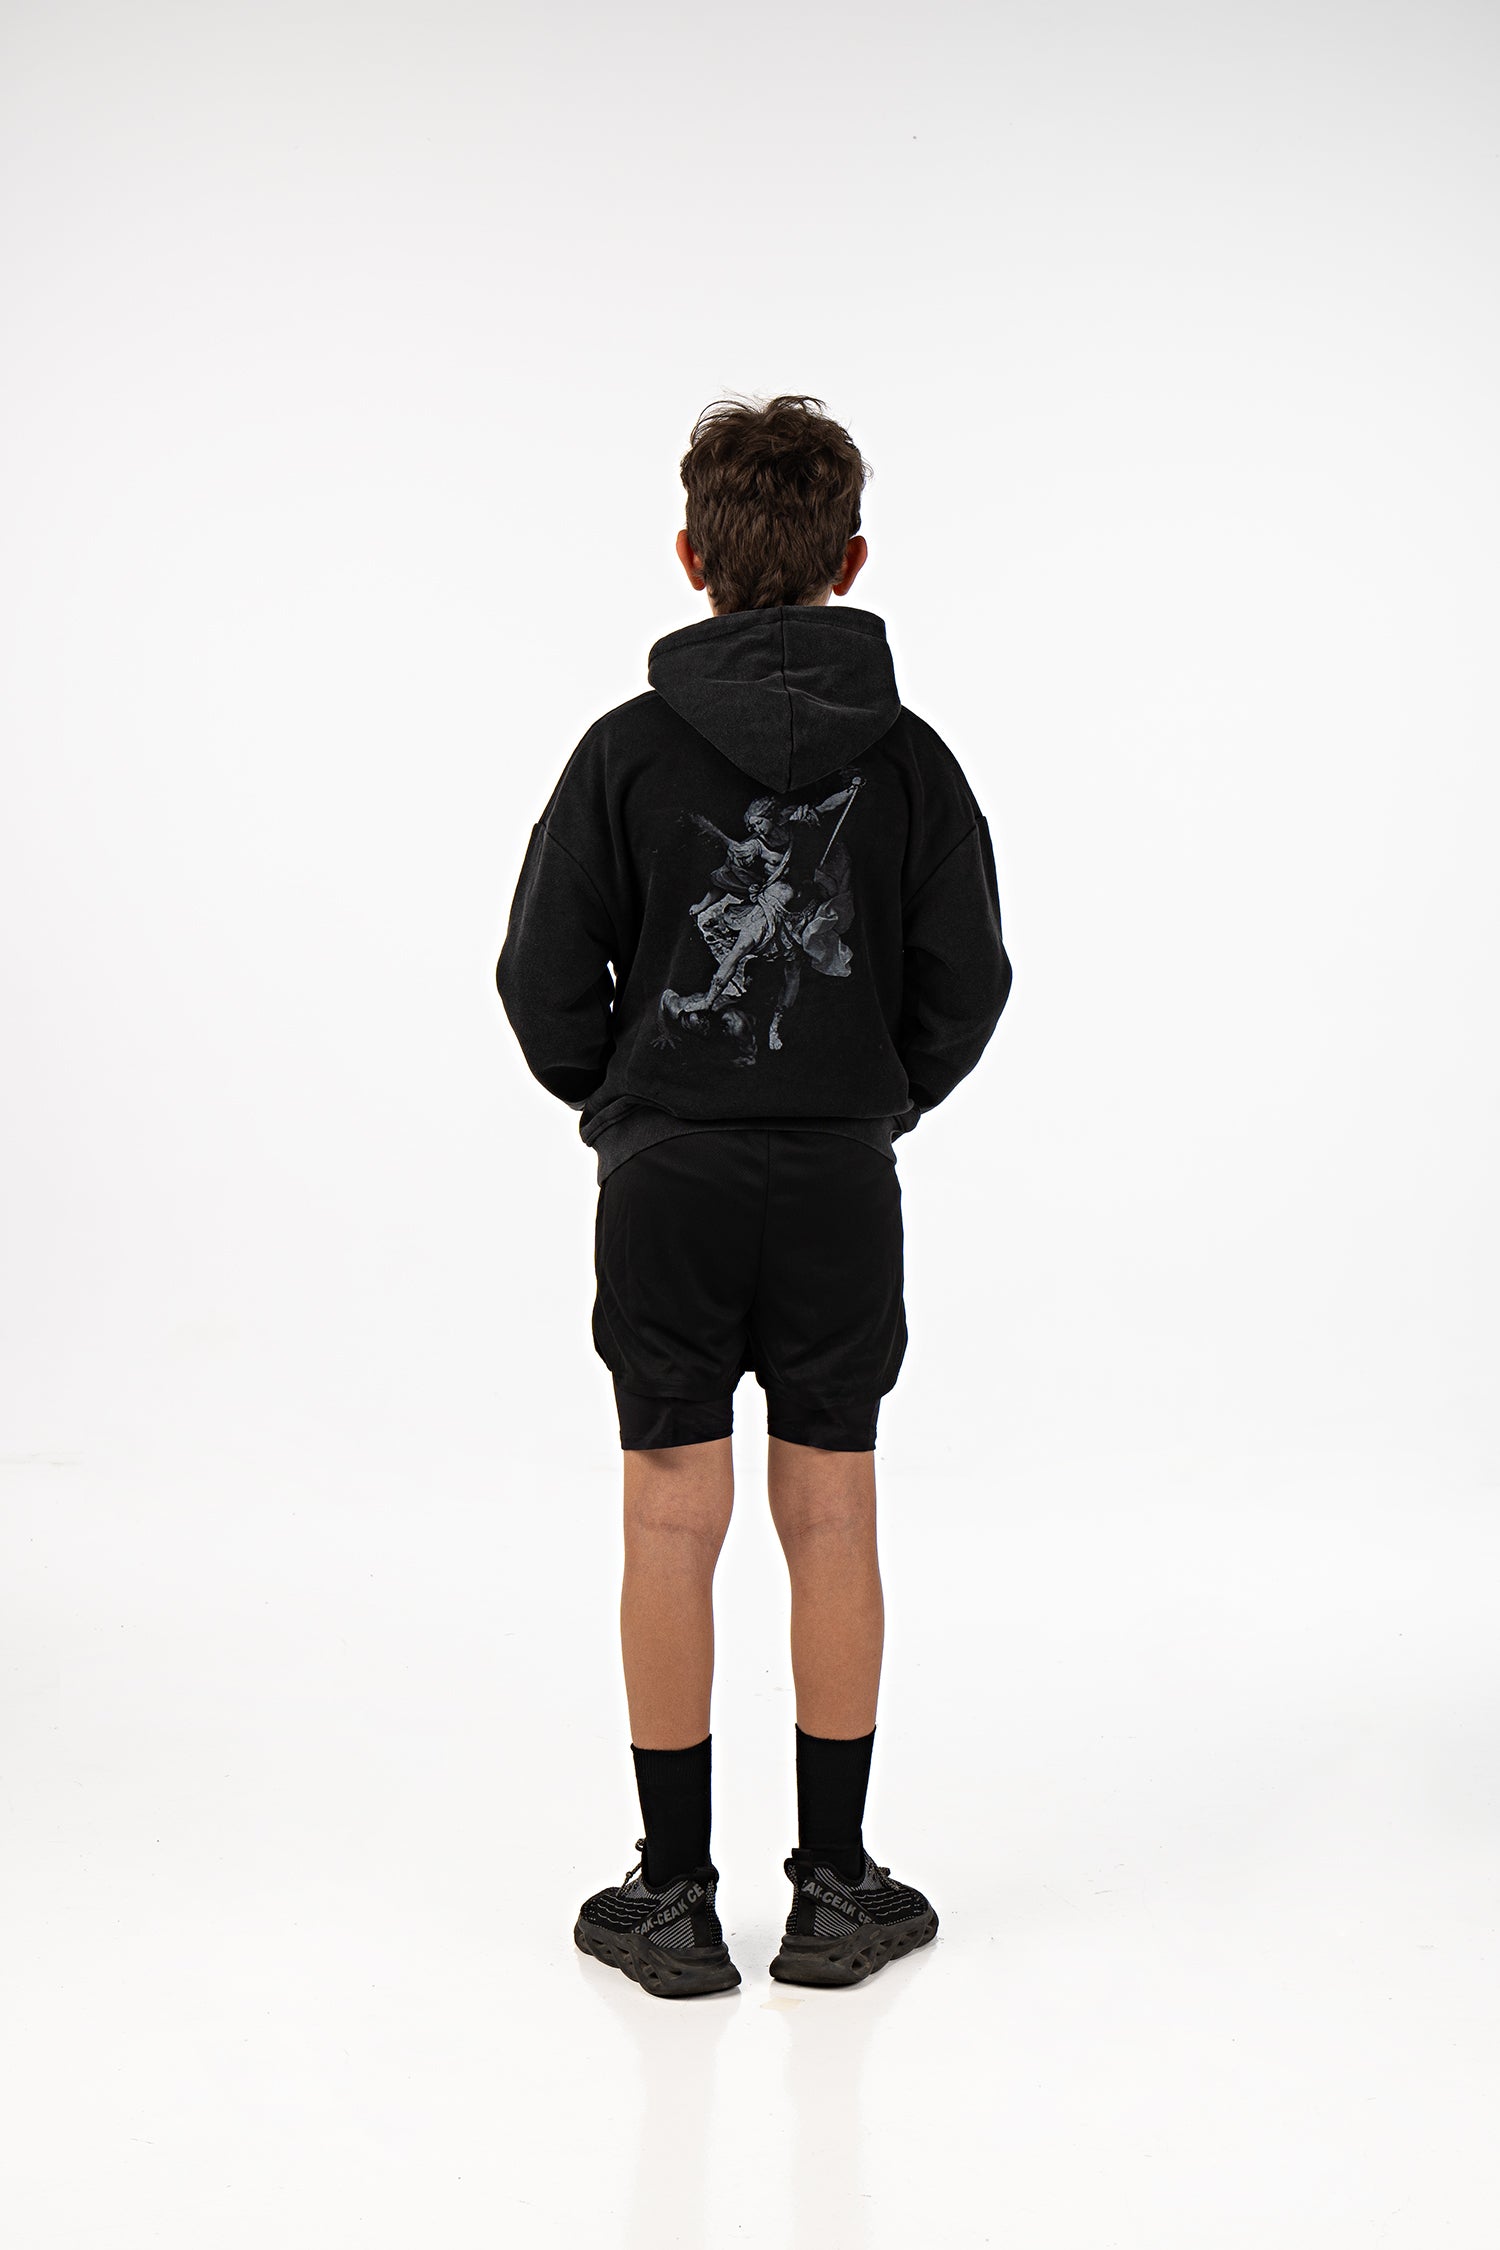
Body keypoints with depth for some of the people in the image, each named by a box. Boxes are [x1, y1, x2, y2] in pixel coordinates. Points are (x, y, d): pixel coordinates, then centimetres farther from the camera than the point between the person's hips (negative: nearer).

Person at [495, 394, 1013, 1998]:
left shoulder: (629, 749, -6)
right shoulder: (909, 757, -2)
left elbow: (545, 978, -5)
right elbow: (967, 981, 0)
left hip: (665, 1184, -1)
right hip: (841, 1190, 1)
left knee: (673, 1523, 5)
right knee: (831, 1520, 8)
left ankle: (673, 1899, 14)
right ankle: (835, 1892, 18)